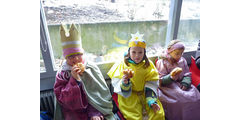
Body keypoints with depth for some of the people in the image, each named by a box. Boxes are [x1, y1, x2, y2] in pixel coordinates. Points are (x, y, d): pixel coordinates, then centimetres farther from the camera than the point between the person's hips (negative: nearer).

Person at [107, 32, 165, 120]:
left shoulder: (148, 65, 1)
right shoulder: (123, 65, -7)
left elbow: (151, 84, 0)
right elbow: (116, 83, -13)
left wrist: (151, 100, -13)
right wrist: (125, 82, -37)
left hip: (144, 94, 3)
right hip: (129, 96, -2)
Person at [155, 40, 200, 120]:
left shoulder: (182, 61, 9)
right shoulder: (161, 62, -8)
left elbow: (187, 74, 10)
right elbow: (161, 81, -10)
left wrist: (185, 83, -11)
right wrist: (171, 77, -29)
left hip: (180, 84, 6)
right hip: (168, 86, -5)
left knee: (195, 95, -15)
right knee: (181, 98, -27)